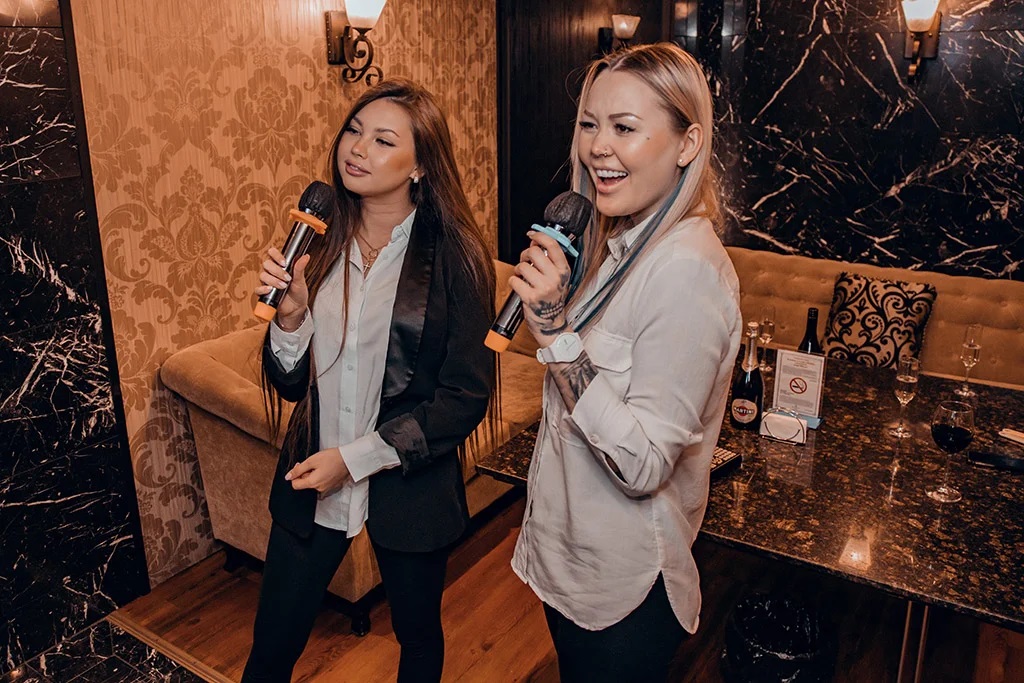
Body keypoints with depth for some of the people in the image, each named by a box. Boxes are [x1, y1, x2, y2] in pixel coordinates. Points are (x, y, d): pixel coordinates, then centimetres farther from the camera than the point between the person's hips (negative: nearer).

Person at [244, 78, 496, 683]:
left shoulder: (455, 255, -15)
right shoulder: (318, 241, -2)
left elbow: (466, 397, -13)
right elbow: (293, 384, 2)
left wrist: (357, 458, -17)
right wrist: (290, 315, -17)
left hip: (410, 483, -3)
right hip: (311, 479, 3)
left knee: (419, 633, 22)